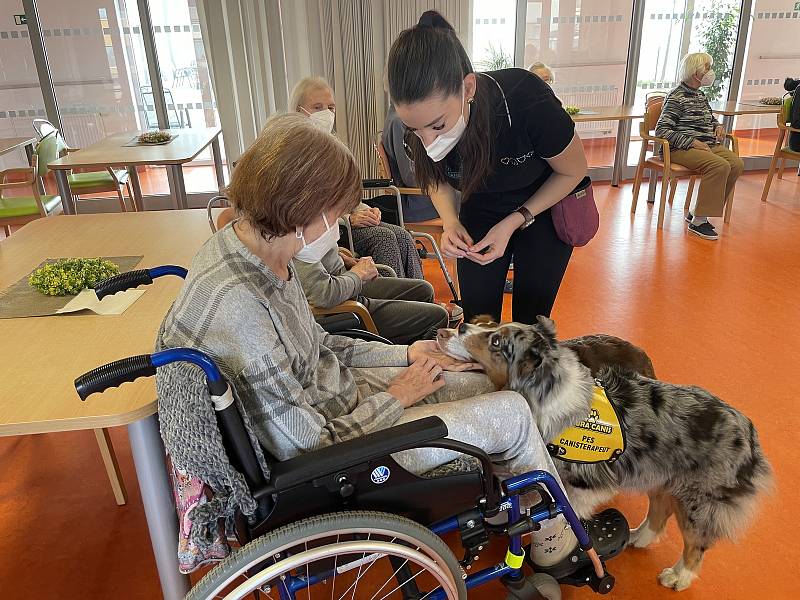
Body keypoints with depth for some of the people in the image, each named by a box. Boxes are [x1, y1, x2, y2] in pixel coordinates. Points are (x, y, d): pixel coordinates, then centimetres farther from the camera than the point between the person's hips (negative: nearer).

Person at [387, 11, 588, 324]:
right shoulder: (423, 121, -24)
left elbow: (574, 171, -15)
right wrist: (450, 222, -21)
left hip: (544, 208, -2)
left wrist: (513, 222, -24)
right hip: (481, 213, 3)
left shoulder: (529, 102, -35)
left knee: (529, 321, 2)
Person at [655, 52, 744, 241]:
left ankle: (696, 211, -8)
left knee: (737, 164, -15)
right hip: (682, 148, -8)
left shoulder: (700, 96, 20)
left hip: (708, 145, 8)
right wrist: (692, 142, -21)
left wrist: (718, 126, 13)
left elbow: (710, 119, 38)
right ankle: (698, 221, -24)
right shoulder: (676, 97, -7)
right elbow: (661, 130, -16)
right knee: (720, 166, -30)